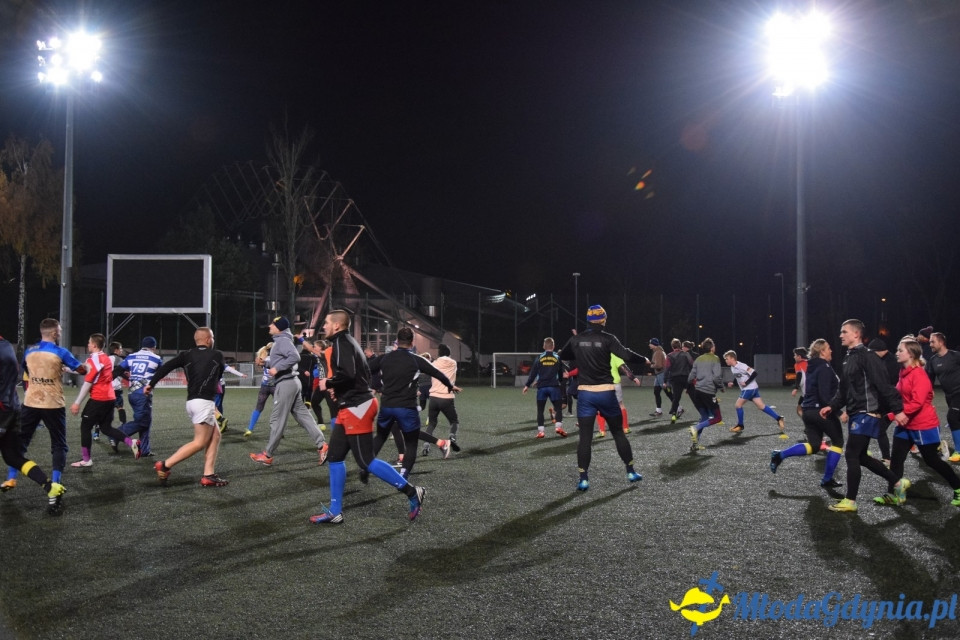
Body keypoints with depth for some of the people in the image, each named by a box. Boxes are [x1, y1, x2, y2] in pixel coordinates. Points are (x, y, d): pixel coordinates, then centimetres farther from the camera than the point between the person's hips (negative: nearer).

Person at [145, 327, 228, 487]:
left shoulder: (186, 355, 11)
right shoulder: (217, 355, 4)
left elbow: (166, 366, -2)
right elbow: (219, 375, 20)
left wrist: (151, 384, 2)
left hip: (192, 401, 7)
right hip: (203, 402, -7)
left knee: (215, 436, 13)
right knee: (200, 442, -6)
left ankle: (208, 475, 6)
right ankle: (165, 466, -11)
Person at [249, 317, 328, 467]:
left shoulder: (283, 340, -14)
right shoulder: (280, 341, 18)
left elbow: (295, 357, -27)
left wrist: (277, 368, -23)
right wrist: (266, 362, 14)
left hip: (286, 384, -10)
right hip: (290, 383, 10)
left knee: (277, 420, -3)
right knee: (303, 415, 7)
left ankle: (267, 455, 5)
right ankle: (322, 445, 4)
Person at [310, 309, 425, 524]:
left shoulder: (341, 343, -13)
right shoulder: (348, 342, 17)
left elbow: (346, 373, -27)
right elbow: (364, 373, 21)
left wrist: (328, 383, -11)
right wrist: (339, 389, 14)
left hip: (356, 409, -10)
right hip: (351, 408, 10)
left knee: (366, 461, -8)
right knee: (335, 456, 11)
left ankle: (412, 492, -2)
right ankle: (334, 512, 15)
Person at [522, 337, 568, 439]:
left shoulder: (539, 358, 3)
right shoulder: (557, 358, 5)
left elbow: (533, 373, 1)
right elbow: (561, 374, 14)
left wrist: (527, 385, 7)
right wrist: (561, 383, 33)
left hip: (541, 387, 0)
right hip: (554, 387, 0)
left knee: (540, 410, 6)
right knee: (558, 408, 7)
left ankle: (540, 431, 0)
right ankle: (558, 426, -11)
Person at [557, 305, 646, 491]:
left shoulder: (576, 339, 4)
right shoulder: (607, 338, -6)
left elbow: (562, 356, 21)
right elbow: (626, 355, -17)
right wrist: (644, 360, 0)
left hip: (585, 393, 1)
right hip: (606, 393, -1)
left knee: (585, 437, 0)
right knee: (618, 432, 13)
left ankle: (583, 479, -5)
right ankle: (631, 472, 21)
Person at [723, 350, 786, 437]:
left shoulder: (741, 366, -20)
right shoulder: (732, 368, 8)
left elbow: (754, 373, -22)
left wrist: (746, 383, -21)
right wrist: (732, 383, 5)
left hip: (750, 388, -9)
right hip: (746, 389, 9)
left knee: (738, 404, -6)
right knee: (761, 406, 6)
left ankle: (740, 426, 6)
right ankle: (779, 419, 6)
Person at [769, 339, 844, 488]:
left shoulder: (812, 367, 14)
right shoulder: (824, 368, -15)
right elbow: (825, 394, -23)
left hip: (808, 411, 8)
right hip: (821, 410, -8)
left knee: (813, 446, 13)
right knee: (837, 442, 9)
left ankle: (780, 455, -2)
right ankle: (827, 480, 10)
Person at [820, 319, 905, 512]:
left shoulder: (867, 357, -14)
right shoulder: (849, 359, 16)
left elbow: (884, 385, -18)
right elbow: (843, 390, 20)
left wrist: (898, 410, -21)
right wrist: (832, 406, 8)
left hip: (866, 414, -10)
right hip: (856, 414, 10)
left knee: (851, 455, -7)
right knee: (861, 456, 14)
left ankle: (850, 501, 1)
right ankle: (898, 483, 28)